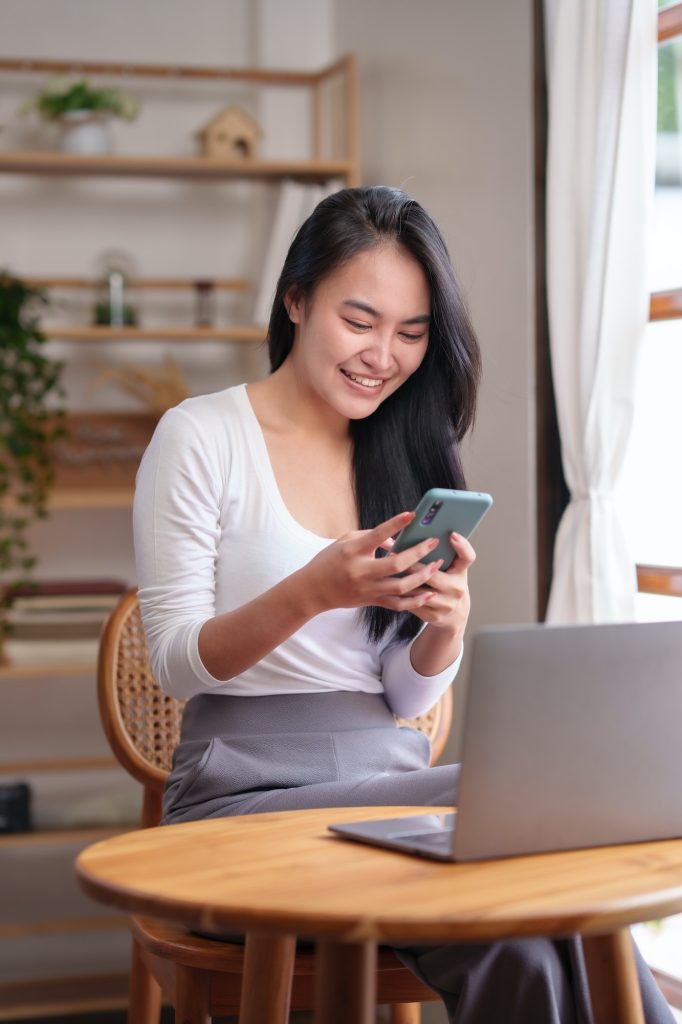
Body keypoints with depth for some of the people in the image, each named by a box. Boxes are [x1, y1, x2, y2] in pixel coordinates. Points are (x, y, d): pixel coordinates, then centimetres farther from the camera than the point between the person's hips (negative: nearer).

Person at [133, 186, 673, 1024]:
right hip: (249, 793, -4)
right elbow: (175, 662, -6)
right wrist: (313, 591, -23)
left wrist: (446, 628, -11)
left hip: (389, 776, 4)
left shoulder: (407, 460, 15)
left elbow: (404, 700, 13)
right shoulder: (201, 437, 0)